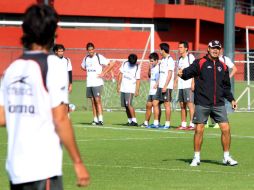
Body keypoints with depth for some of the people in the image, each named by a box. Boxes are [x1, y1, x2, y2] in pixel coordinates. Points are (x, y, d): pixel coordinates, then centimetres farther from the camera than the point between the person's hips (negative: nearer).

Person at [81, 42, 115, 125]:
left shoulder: (99, 57, -7)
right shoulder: (86, 58, 10)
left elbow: (111, 64, -8)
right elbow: (83, 66, 31)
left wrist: (103, 73, -10)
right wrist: (89, 71, 14)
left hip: (97, 83, -6)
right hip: (89, 83, 6)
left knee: (97, 100, -11)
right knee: (93, 101, 6)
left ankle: (100, 119, -12)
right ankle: (95, 119, 10)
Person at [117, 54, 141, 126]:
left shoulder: (137, 67, -5)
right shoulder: (124, 64, 6)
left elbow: (138, 80, -6)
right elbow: (121, 74, 12)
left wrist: (137, 90, -11)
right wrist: (119, 85, 7)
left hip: (131, 88, -5)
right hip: (123, 88, 5)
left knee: (129, 104, -18)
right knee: (125, 105, 6)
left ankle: (134, 121, -18)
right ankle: (130, 120, 15)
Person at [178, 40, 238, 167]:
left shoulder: (223, 67, 14)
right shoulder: (200, 63, 1)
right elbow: (188, 72, -12)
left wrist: (231, 99, 14)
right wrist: (182, 73, -34)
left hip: (219, 104, 4)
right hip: (202, 104, -3)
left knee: (226, 128, -3)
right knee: (199, 130, -1)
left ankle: (226, 157, 9)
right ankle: (196, 157, 12)